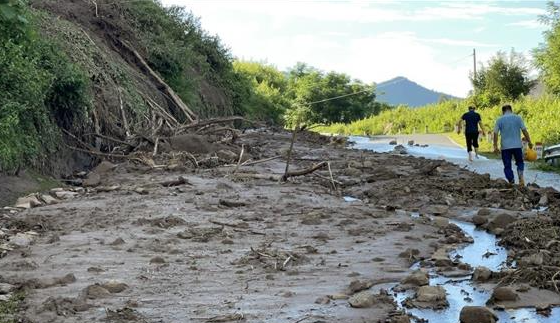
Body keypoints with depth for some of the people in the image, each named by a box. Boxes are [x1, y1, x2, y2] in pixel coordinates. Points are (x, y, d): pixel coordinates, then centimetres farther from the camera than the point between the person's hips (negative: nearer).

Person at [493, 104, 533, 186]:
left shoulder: (499, 120, 2)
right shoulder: (518, 118, 2)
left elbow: (495, 133, -3)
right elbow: (524, 131, -2)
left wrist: (495, 146, 1)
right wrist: (529, 142, 5)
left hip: (505, 147, -1)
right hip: (517, 145, 1)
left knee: (507, 166, 6)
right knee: (519, 162, 16)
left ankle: (511, 182, 2)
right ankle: (520, 176, -10)